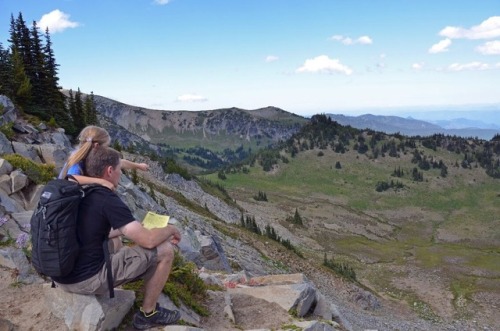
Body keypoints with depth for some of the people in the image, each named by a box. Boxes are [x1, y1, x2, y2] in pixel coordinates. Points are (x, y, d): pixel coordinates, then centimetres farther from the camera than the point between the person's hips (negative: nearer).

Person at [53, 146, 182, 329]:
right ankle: (148, 314, 15)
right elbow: (148, 240, -17)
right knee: (165, 251, -4)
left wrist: (127, 228, 26)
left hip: (61, 275, 9)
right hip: (88, 279, -9)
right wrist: (170, 229, 3)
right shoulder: (108, 199, -18)